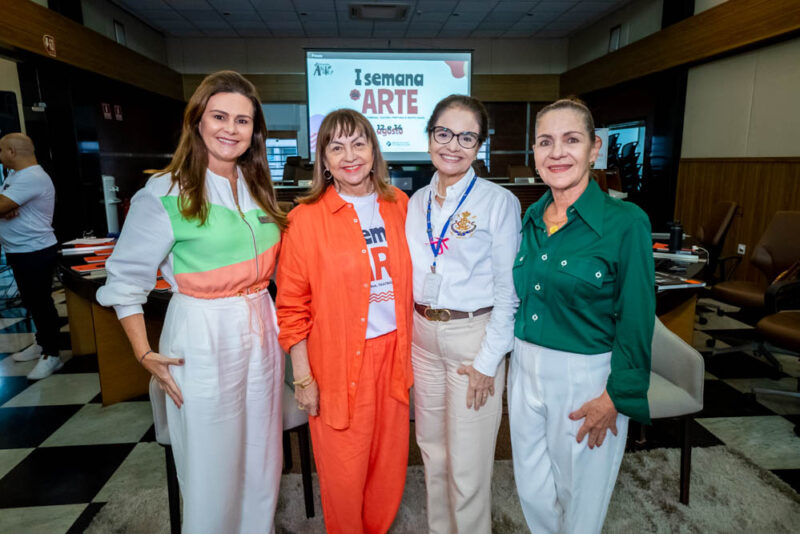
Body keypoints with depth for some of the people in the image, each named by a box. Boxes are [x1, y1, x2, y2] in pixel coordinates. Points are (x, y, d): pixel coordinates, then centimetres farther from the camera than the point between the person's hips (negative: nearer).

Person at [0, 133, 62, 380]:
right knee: (32, 302, 19)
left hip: (35, 253, -10)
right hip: (20, 252, 10)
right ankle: (42, 343, 33)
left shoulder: (31, 178, -20)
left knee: (41, 303, -4)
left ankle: (52, 355, 5)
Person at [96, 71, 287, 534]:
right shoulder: (166, 194, -10)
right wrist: (145, 355, -9)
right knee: (211, 465, 10)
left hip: (260, 331, 6)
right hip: (202, 337, -5)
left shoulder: (258, 189, 8)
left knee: (262, 457, 19)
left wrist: (271, 318, 8)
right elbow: (125, 280, -6)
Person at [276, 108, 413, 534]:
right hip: (338, 360, -3)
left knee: (389, 460, 18)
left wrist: (410, 348, 9)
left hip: (392, 351, 4)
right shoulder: (307, 218, -8)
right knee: (344, 470, 11)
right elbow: (292, 305, -6)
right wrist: (303, 378, -7)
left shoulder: (399, 205, 4)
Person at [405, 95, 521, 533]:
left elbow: (508, 289, -9)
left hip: (474, 336, -5)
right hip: (422, 334, 5)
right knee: (431, 448, 20)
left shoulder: (498, 202, -9)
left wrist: (488, 361, -11)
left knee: (468, 461, 6)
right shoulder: (416, 202, 7)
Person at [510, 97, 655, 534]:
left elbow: (636, 321, -12)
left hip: (585, 378, -5)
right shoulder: (531, 219, 3)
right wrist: (517, 357, 9)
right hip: (525, 369, 5)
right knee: (532, 491, 22)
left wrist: (616, 397, -12)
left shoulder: (625, 222, -15)